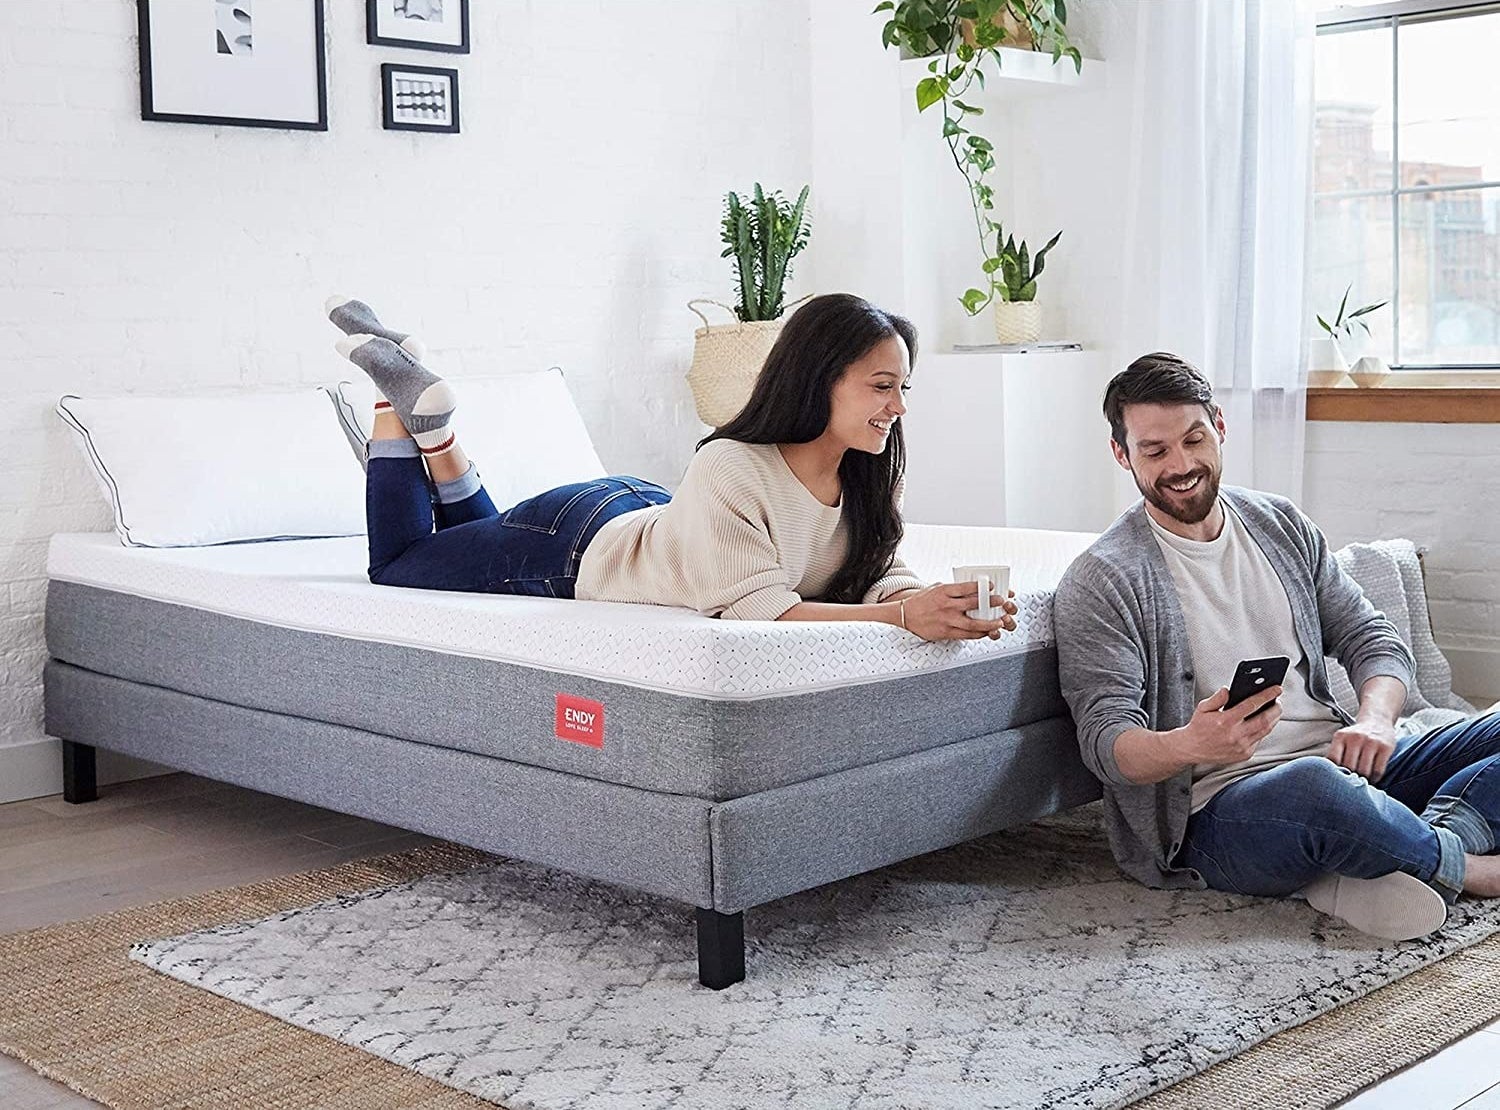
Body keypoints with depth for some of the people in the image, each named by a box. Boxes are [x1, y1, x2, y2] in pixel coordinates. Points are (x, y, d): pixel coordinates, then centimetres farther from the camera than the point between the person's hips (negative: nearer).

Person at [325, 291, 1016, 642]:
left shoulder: (864, 474, -20)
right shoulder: (728, 470, -42)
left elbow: (879, 575, -17)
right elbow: (752, 604, -43)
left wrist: (928, 601, -41)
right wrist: (902, 615, -52)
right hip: (574, 545, -6)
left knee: (482, 537, 34)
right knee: (397, 567, 18)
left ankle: (432, 429, 34)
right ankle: (400, 397, 24)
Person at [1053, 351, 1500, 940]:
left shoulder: (1281, 526, 14)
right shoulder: (1100, 582, -5)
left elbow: (1371, 637, 14)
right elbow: (1105, 740, -12)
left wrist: (1375, 719, -10)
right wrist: (1191, 745, -35)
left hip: (1340, 765, 6)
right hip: (1216, 805, -6)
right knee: (1315, 785, -39)